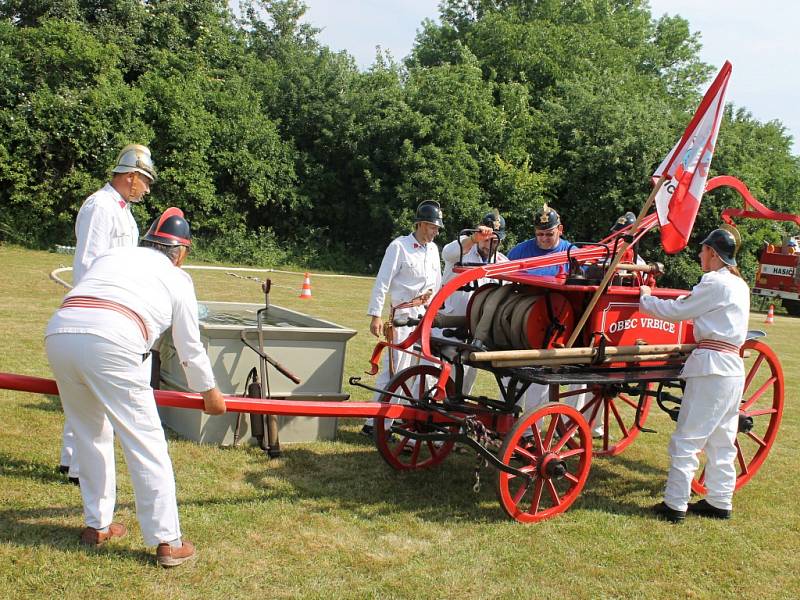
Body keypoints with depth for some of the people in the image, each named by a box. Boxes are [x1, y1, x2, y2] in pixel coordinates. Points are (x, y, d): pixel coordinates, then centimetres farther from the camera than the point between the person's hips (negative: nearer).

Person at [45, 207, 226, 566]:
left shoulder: (110, 256, 31)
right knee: (145, 442, 4)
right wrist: (210, 394, 40)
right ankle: (167, 542, 7)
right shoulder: (177, 279, 20)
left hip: (58, 333, 5)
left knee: (90, 435, 22)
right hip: (110, 344, -5)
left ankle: (96, 525, 32)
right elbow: (190, 349, 24)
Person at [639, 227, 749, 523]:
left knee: (686, 440, -5)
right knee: (722, 441, 15)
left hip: (711, 366, -9)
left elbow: (675, 311, -9)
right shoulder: (740, 284, 16)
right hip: (733, 368, 10)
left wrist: (645, 299, 5)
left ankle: (674, 505, -3)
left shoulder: (715, 282, -12)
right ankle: (720, 502, 21)